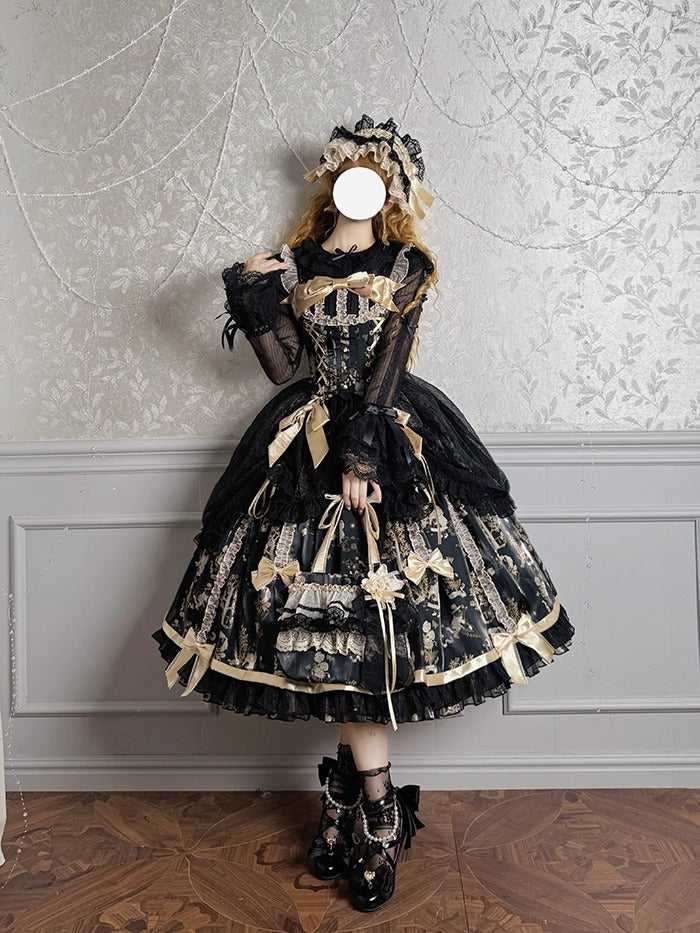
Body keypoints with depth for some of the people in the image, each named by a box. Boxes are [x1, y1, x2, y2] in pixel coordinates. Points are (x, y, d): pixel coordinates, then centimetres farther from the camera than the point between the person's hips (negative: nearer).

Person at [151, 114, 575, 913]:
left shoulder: (406, 266, 6)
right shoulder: (295, 264, 13)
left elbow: (391, 363, -6)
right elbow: (283, 367, 8)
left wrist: (364, 450, -16)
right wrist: (251, 297, -2)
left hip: (393, 437, -2)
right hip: (311, 441, 2)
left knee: (371, 613, -6)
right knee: (334, 614, -2)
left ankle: (352, 785, 11)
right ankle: (378, 811, 11)